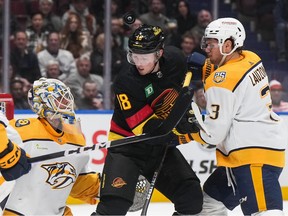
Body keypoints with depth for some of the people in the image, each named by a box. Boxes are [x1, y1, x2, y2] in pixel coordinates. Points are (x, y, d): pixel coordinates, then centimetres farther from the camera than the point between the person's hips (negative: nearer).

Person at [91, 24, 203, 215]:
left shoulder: (175, 60, -10)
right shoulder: (126, 82, -24)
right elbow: (146, 128, -28)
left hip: (161, 147, 5)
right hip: (128, 147, -5)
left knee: (192, 197, 1)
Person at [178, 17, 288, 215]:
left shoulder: (223, 81, -15)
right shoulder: (251, 59, 8)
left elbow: (213, 133, -13)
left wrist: (188, 129, 5)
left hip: (255, 155, -11)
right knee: (212, 198, 23)